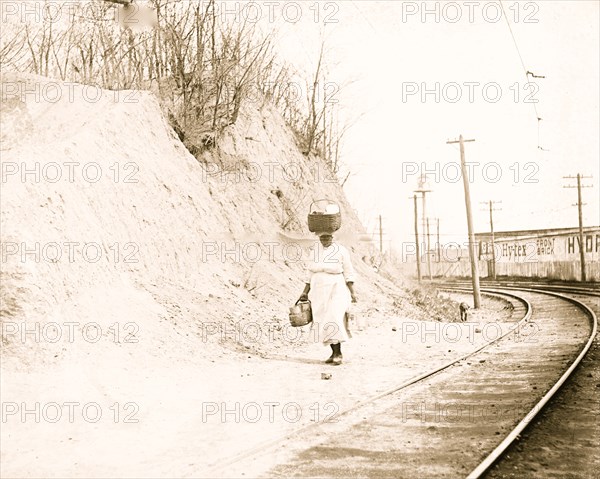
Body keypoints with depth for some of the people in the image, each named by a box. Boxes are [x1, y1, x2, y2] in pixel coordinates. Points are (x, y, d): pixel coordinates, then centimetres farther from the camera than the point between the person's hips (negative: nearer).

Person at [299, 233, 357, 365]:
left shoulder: (341, 251, -2)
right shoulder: (316, 251, 11)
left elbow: (348, 272, -2)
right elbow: (311, 272, 15)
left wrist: (352, 291, -9)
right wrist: (305, 292, 13)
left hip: (336, 290, -5)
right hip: (319, 291, 5)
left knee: (333, 320, -17)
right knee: (323, 322, 1)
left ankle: (337, 353, -15)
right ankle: (335, 352, 10)